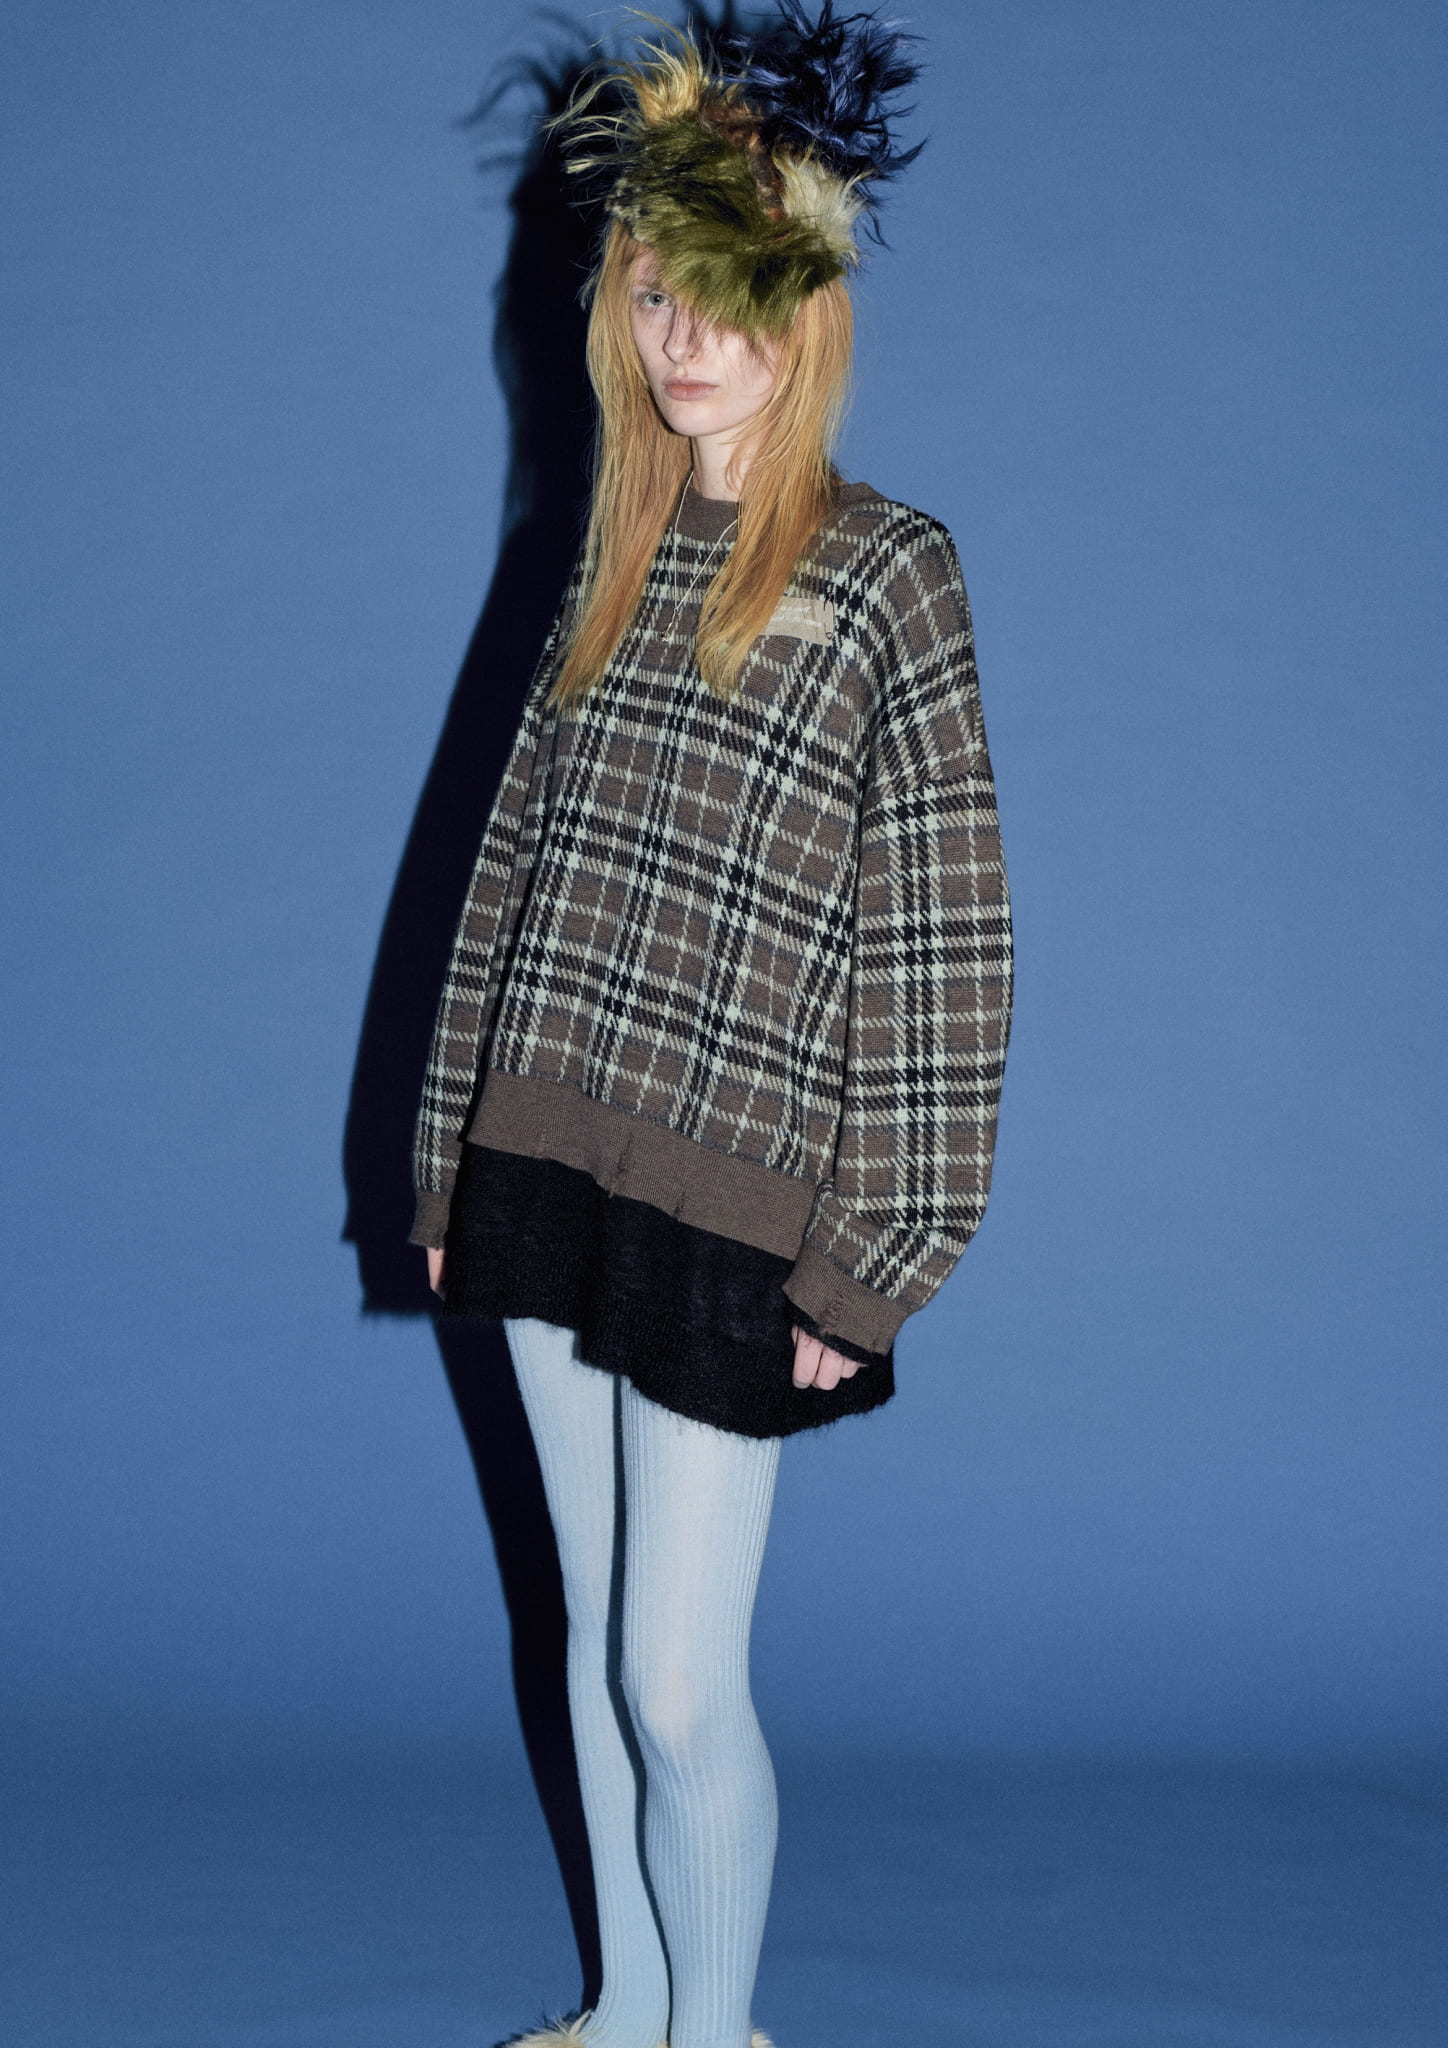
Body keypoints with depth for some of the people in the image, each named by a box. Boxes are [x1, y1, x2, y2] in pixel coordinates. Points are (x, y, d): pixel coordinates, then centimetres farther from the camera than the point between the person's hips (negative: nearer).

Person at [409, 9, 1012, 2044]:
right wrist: (455, 1160, 11)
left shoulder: (887, 574, -8)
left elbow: (940, 934, -10)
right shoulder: (619, 554, 10)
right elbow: (519, 854, 13)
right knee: (593, 1640, 16)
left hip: (729, 1198, -6)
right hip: (552, 1168, 6)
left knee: (682, 1686, 0)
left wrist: (868, 1264, -11)